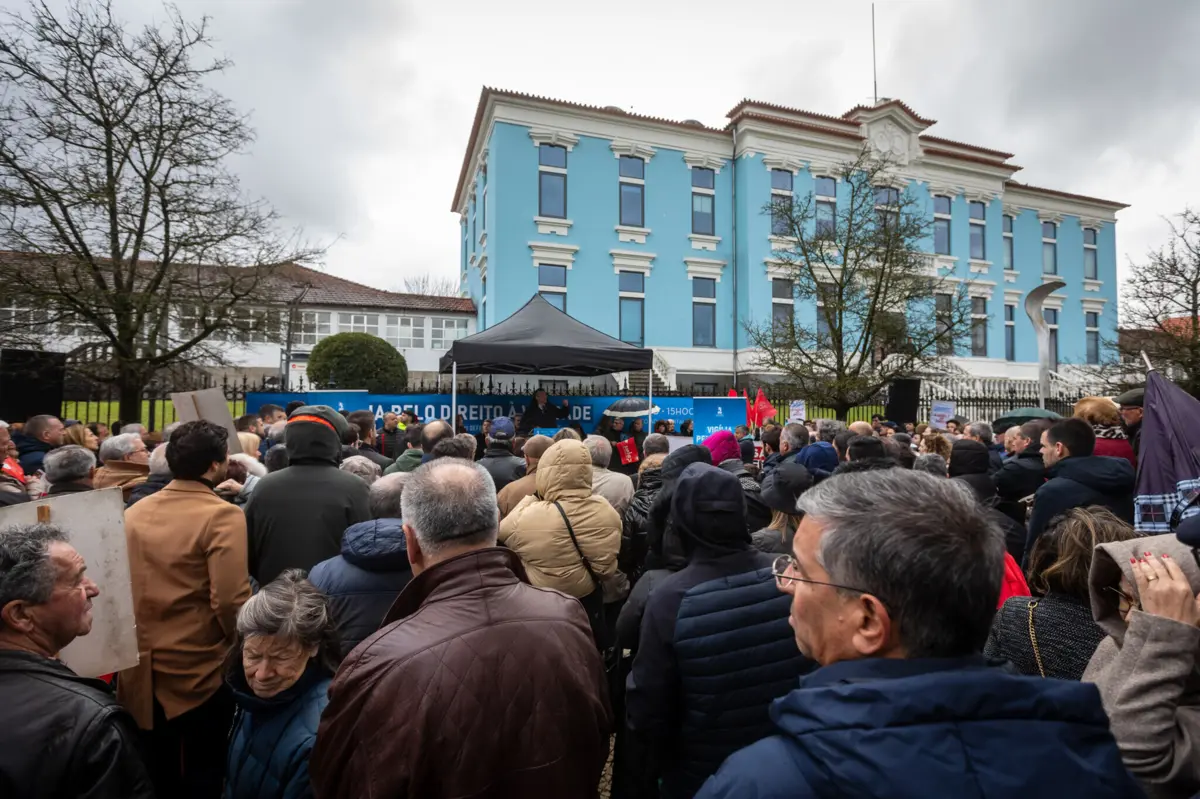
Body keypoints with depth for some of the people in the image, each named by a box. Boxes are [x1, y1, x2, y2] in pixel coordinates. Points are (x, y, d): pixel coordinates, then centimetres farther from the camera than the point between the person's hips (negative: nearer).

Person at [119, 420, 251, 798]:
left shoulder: (134, 512, 1)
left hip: (142, 665, 6)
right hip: (201, 667, -6)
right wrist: (241, 647, -7)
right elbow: (229, 600, -25)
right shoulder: (222, 515, -20)